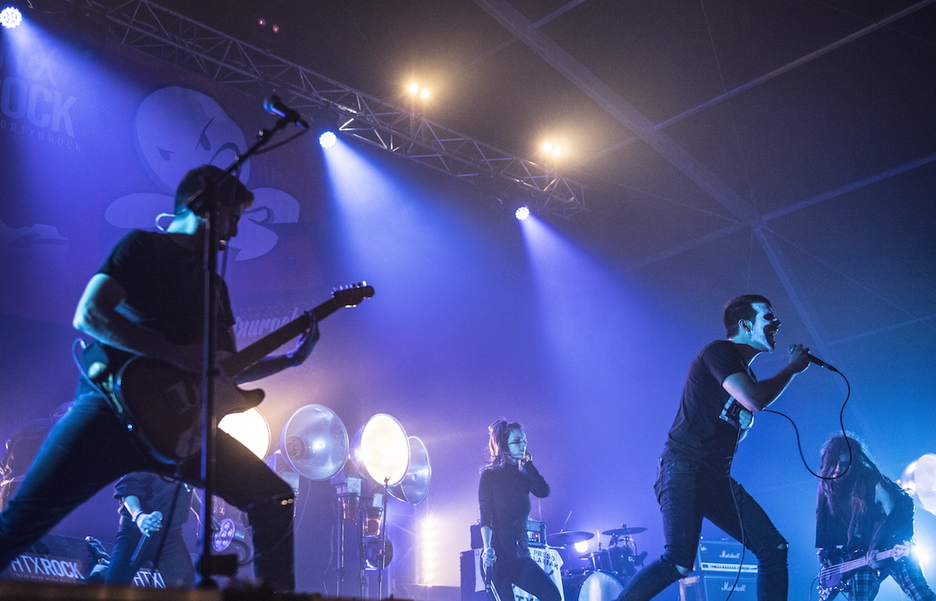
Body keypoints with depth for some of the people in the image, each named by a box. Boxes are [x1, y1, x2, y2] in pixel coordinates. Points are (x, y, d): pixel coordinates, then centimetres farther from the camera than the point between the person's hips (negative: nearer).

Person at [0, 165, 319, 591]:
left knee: (275, 501, -3)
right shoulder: (142, 247, 3)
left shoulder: (214, 283, 23)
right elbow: (89, 315, -12)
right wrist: (177, 354, -16)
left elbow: (228, 371, 24)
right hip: (116, 400, -6)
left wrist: (292, 358, 10)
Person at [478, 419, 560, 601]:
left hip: (519, 554, 5)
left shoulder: (522, 475, 12)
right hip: (497, 554, -5)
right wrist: (488, 548, -23)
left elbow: (543, 491, -7)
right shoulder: (490, 475, -3)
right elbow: (485, 516, -11)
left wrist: (527, 462, -1)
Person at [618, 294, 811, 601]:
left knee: (773, 549, 1)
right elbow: (754, 400, -21)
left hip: (717, 479, 9)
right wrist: (791, 369, -7)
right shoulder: (718, 352, -6)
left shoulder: (746, 374, 22)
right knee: (679, 564, -23)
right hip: (684, 471, -9)